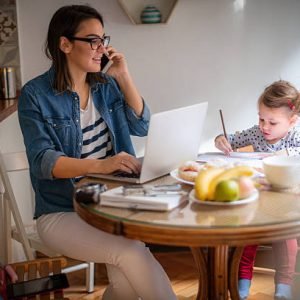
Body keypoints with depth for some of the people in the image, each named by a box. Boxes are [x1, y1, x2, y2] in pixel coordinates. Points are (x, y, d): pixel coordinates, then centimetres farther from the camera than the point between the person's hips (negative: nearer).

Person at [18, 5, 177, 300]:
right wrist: (100, 165, -32)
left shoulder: (106, 85, 9)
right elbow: (42, 161, -17)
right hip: (62, 212, -4)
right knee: (131, 251, -29)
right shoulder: (35, 95, -9)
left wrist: (124, 77, -2)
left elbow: (141, 126, 7)